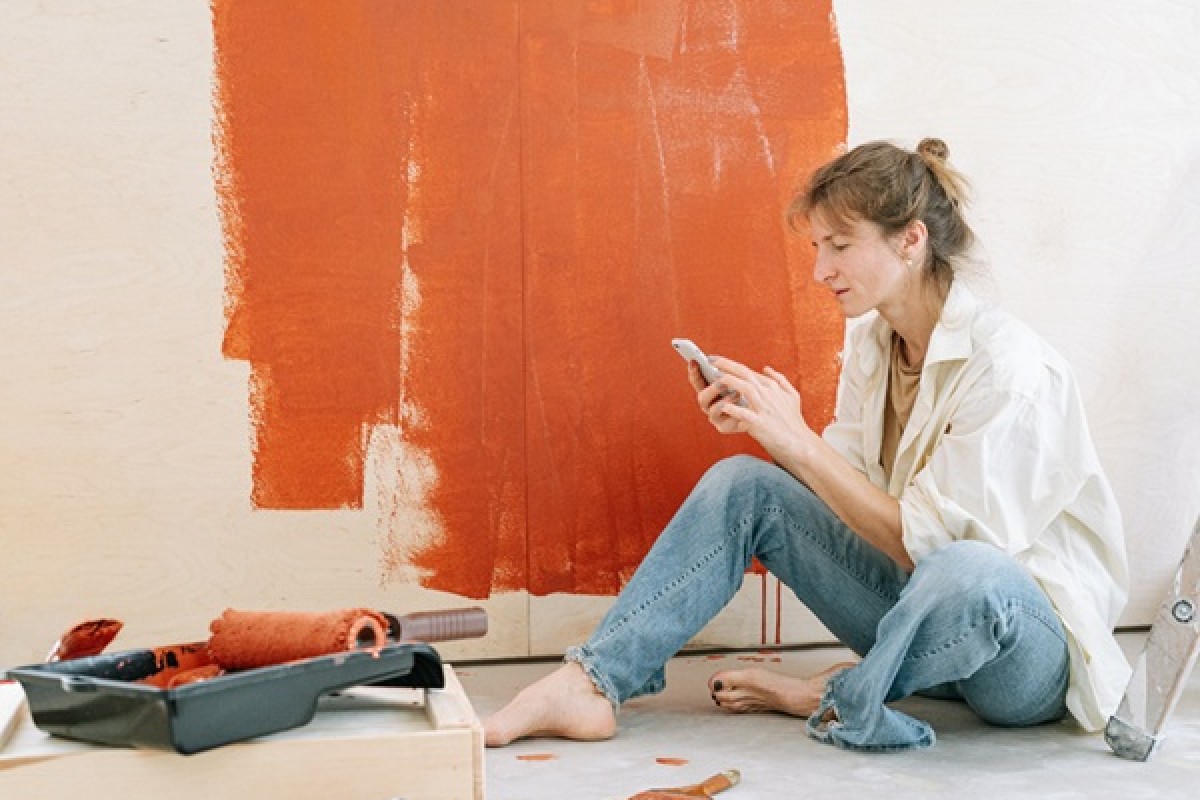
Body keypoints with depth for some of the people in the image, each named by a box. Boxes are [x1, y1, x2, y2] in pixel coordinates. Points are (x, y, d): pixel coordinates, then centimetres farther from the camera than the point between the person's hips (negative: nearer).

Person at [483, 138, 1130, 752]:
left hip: (1033, 653, -6)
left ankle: (836, 699, -11)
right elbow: (851, 496, 2)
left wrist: (800, 443, -23)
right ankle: (591, 684, -12)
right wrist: (763, 429, -12)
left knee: (964, 573, -42)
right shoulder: (873, 343, 3)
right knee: (741, 483, -6)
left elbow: (925, 540, -23)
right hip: (923, 607, 7)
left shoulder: (1006, 366, -21)